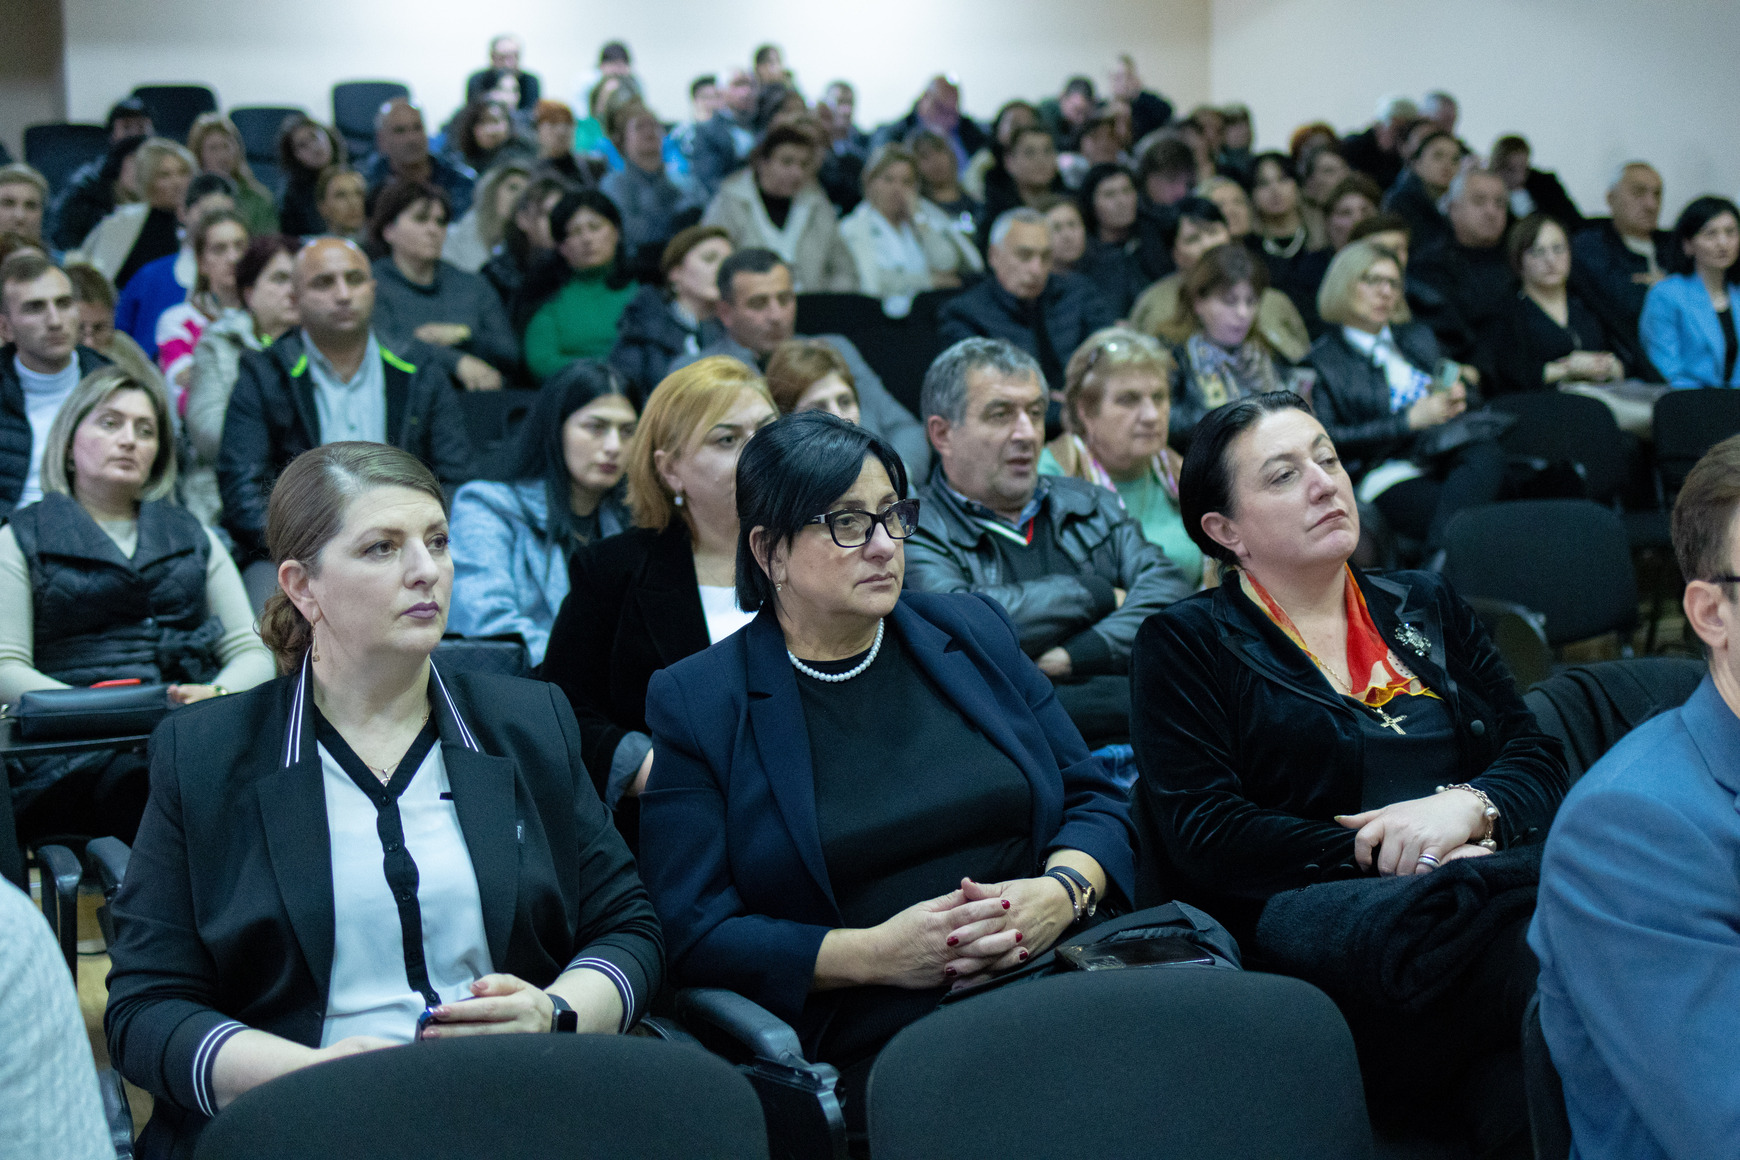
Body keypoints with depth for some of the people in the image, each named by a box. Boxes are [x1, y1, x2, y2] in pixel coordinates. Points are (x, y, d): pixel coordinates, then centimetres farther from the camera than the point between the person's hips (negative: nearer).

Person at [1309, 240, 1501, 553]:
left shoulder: (1418, 336, 27)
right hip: (1386, 478, -6)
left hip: (1446, 459, 6)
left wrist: (1457, 394, 4)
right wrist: (1410, 421, -11)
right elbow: (1328, 441, -7)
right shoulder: (1322, 361, 5)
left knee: (1486, 453, -34)